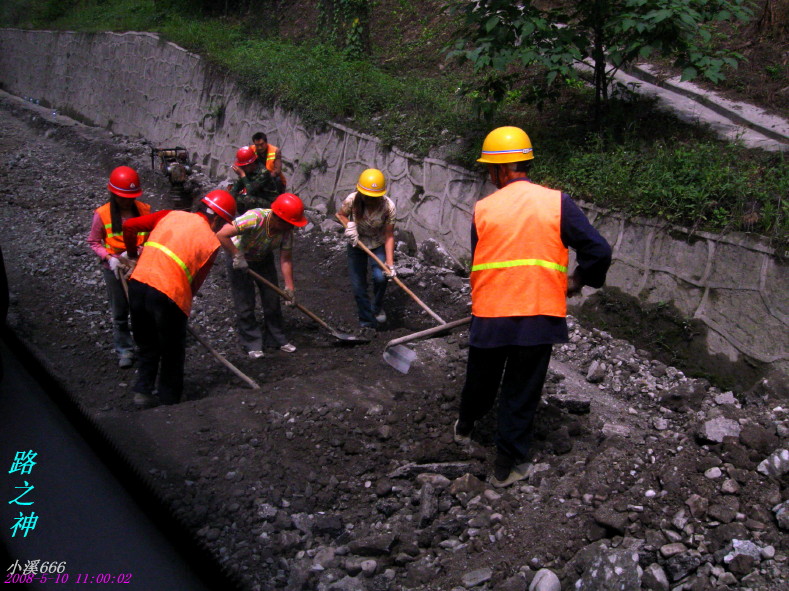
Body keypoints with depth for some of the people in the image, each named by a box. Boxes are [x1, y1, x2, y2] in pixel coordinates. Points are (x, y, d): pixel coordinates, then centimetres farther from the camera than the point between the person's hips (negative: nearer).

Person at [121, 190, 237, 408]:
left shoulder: (171, 215, 12)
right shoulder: (211, 242, 1)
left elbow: (129, 226, 10)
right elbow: (195, 284, 1)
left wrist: (132, 257, 24)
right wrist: (184, 303, 15)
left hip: (138, 283, 5)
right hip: (168, 293, -5)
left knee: (147, 346, 24)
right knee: (172, 352, 15)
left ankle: (143, 391, 23)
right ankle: (170, 400, 25)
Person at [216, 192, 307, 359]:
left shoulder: (287, 230, -21)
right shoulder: (255, 219, -39)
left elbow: (286, 259, -15)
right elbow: (221, 235, -41)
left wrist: (289, 287, -17)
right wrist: (237, 256, -34)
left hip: (264, 259, 5)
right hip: (239, 259, -5)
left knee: (272, 300, 6)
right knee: (245, 303, -2)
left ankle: (276, 339, 21)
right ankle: (252, 344, 11)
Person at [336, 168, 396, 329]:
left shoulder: (388, 206, -26)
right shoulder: (352, 200, -25)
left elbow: (389, 236, -21)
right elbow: (341, 214, -3)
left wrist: (390, 263, -26)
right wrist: (349, 225, -25)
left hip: (378, 246, -1)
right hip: (356, 245, 1)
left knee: (380, 277, -22)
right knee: (358, 286, -1)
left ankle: (377, 307, 10)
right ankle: (367, 321, 16)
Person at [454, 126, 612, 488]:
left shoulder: (483, 209, 0)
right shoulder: (557, 202, -5)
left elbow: (476, 263, 8)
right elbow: (599, 251, -10)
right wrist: (576, 282, 9)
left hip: (488, 314, 2)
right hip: (539, 315, -2)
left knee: (481, 380, 24)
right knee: (521, 393, 10)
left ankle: (465, 427, 49)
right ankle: (507, 465, 19)